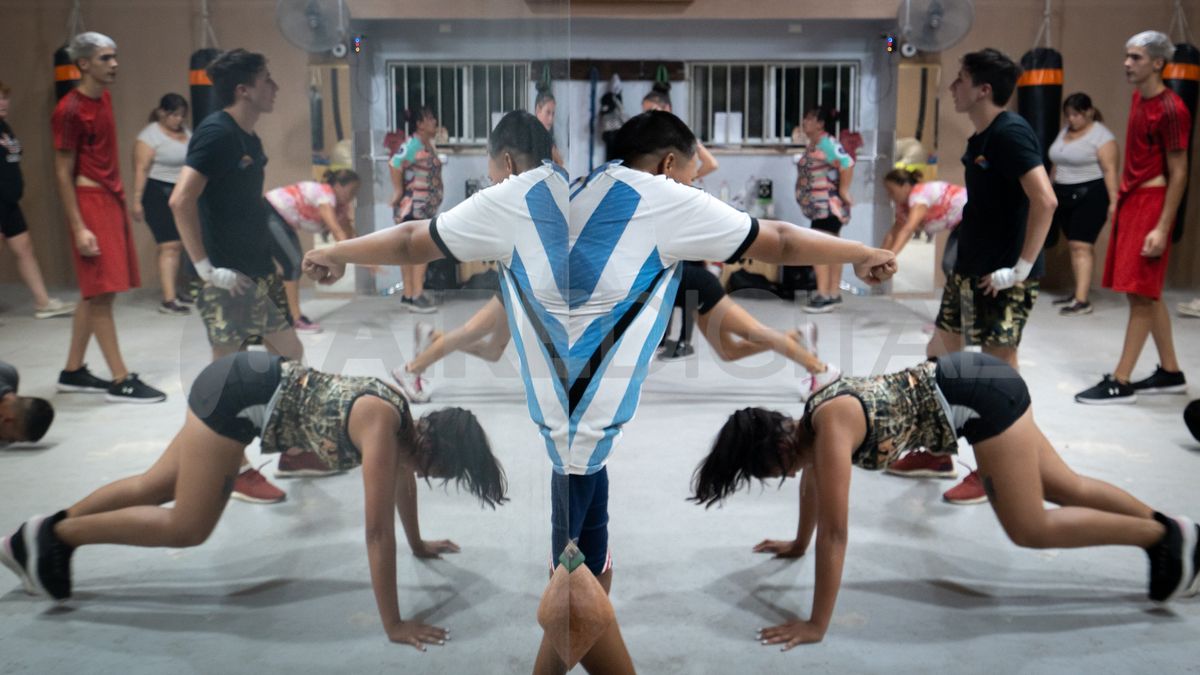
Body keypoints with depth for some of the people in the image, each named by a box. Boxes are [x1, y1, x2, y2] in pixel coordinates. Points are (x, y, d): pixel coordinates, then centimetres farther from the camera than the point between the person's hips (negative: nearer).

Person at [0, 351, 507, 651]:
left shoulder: (402, 417, -2)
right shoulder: (383, 427, -26)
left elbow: (402, 477, 19)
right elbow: (378, 530, -26)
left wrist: (418, 544, 30)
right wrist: (393, 624, -22)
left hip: (255, 387, 9)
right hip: (239, 394, -9)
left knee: (157, 486, 19)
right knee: (186, 527, -1)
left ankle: (41, 537, 33)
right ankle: (53, 534, 14)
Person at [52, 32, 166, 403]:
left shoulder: (103, 98, 13)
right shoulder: (70, 110, -11)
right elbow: (62, 174, -12)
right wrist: (79, 227, -17)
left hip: (112, 199, 9)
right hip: (90, 202, -9)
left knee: (96, 293, 12)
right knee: (101, 293, -7)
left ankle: (73, 372, 22)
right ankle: (121, 381, -4)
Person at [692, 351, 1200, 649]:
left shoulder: (830, 428, -26)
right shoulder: (808, 420, -1)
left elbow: (835, 533, -26)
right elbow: (812, 482, 19)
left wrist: (816, 625, -21)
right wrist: (797, 545, 32)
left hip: (979, 396, -8)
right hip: (971, 387, 8)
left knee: (1030, 528, 0)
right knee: (1068, 487, 18)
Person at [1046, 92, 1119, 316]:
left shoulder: (1101, 135, -9)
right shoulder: (1064, 132, 13)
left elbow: (1110, 170, -14)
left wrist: (1113, 201, -19)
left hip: (1090, 196, -7)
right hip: (1065, 196, 7)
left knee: (1081, 246, -12)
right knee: (1074, 245, 10)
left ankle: (1082, 301, -14)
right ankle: (1078, 292, 19)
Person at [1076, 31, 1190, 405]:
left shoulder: (1171, 110, -13)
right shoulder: (1138, 98, 13)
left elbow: (1179, 173, -14)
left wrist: (1163, 228, -19)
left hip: (1151, 203, -9)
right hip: (1130, 199, 9)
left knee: (1140, 294, -6)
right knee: (1146, 293, 12)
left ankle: (1120, 383, -3)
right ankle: (1171, 373, 22)